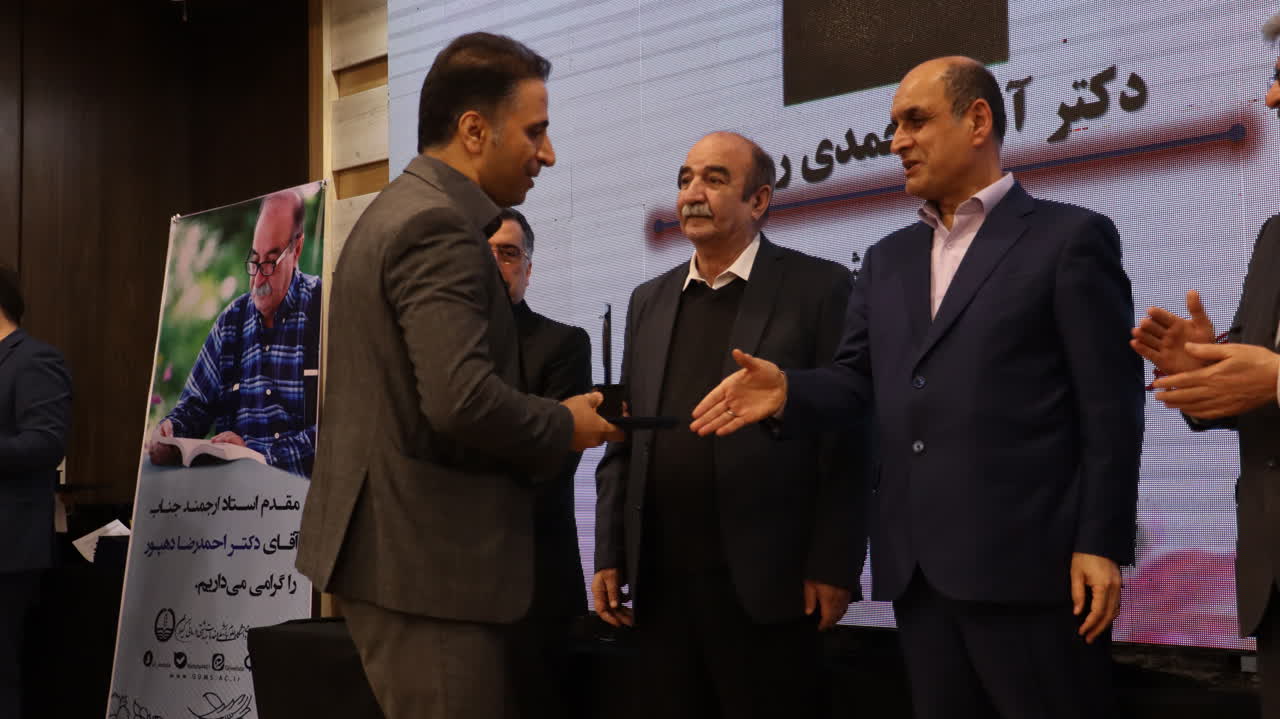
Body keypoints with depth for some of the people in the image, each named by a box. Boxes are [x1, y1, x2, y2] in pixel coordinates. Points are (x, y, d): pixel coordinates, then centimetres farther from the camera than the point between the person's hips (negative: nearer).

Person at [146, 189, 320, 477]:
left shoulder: (324, 311, -3)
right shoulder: (232, 321, 14)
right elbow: (197, 402, 20)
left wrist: (254, 451, -16)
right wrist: (169, 431, -1)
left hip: (302, 481, -5)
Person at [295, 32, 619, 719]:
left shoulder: (396, 211, 15)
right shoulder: (440, 227, -17)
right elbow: (461, 399, -26)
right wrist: (564, 426, -10)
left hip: (391, 542, 10)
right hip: (425, 555, -10)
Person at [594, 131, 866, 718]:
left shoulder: (818, 287, -1)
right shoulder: (649, 301, 15)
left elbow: (847, 438, -6)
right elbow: (623, 440, 14)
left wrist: (833, 564, -11)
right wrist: (610, 554, 7)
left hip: (767, 581, -4)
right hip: (660, 582, 5)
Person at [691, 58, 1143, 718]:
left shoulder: (1070, 237, -1)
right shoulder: (888, 259, 19)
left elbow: (1109, 404, -6)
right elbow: (855, 378, 14)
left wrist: (1101, 544, -11)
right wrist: (788, 392, -8)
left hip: (1026, 559, -6)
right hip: (917, 566, 6)